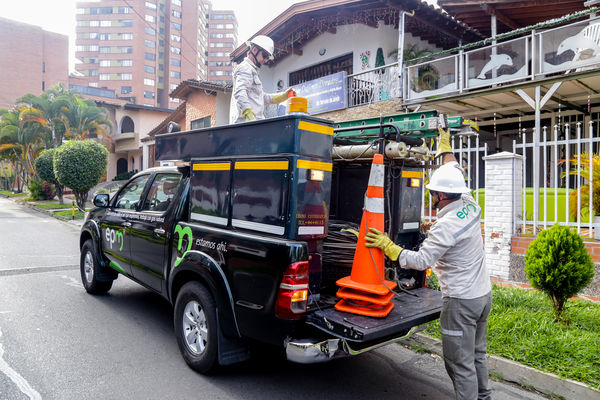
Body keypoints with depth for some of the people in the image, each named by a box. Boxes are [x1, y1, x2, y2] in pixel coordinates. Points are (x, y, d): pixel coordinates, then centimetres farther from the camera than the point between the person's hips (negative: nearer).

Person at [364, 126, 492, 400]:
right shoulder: (470, 206, 0)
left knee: (460, 363, 3)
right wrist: (445, 145, 26)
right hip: (483, 294, 10)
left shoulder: (445, 226, -24)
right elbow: (456, 174, 16)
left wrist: (387, 246, -18)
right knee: (477, 354, 24)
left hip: (460, 301, -10)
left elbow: (421, 260, -25)